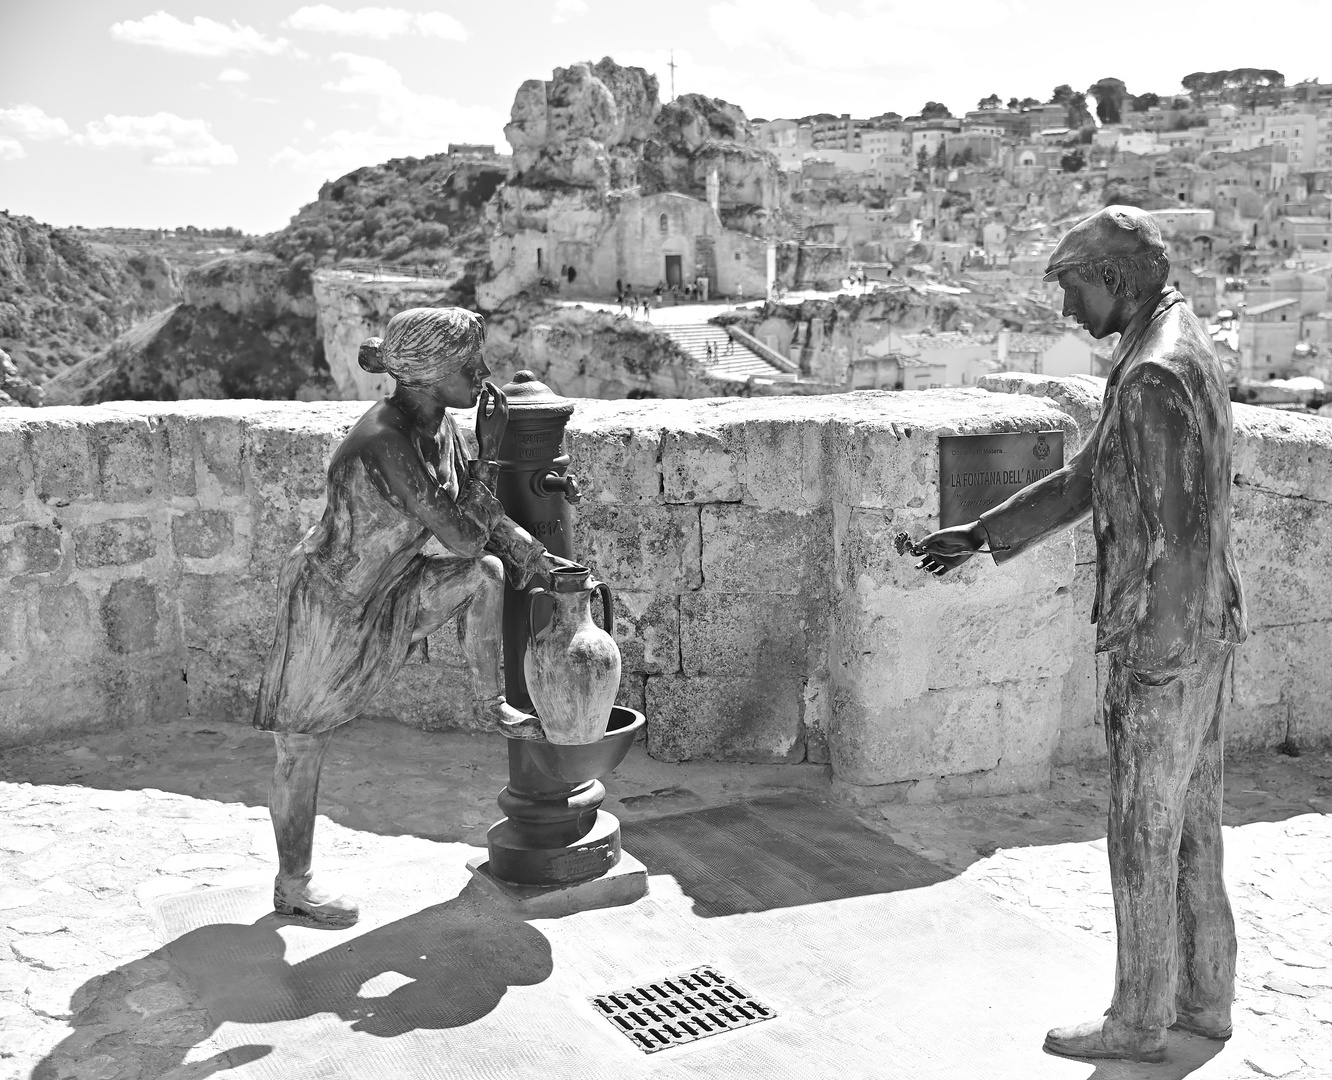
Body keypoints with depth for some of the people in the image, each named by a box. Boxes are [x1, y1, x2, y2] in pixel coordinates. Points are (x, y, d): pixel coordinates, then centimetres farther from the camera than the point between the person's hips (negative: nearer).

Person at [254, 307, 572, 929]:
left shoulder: (436, 423, -7)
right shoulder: (386, 445, -33)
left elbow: (480, 511, 7)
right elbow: (463, 538, -32)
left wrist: (539, 560, 4)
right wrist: (489, 451, -24)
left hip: (384, 595, 8)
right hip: (327, 607, -7)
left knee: (485, 574, -8)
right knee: (302, 752, 7)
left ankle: (491, 706, 12)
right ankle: (292, 886, 26)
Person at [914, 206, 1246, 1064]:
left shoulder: (1151, 377, -22)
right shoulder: (1184, 349, 13)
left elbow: (1174, 536, -25)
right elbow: (1086, 481, 17)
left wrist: (1145, 667, -21)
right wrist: (980, 536, 16)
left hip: (1165, 642, -10)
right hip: (1203, 632, 10)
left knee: (1144, 835, 3)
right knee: (1190, 821, 18)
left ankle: (1139, 1021, 17)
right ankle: (1205, 995, 31)